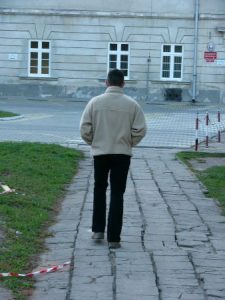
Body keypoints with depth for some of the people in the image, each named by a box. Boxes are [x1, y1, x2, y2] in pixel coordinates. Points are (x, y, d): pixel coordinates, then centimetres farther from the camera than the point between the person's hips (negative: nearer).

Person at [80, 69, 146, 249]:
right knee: (117, 194, 4)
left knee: (99, 189, 20)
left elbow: (85, 129, -5)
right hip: (122, 153, -1)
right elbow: (140, 130, -6)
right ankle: (113, 237, 2)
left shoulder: (95, 102, -5)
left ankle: (98, 230, 19)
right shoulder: (132, 104, -5)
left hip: (100, 152, 1)